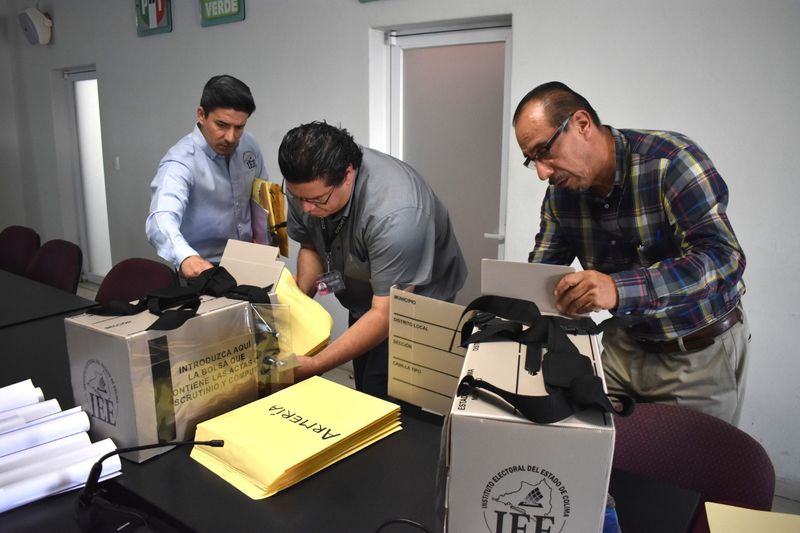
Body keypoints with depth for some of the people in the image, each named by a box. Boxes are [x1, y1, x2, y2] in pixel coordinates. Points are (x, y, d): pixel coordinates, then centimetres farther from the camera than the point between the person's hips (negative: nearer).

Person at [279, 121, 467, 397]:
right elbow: (310, 247, 0)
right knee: (363, 395, 15)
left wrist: (313, 366, -36)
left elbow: (386, 315, -34)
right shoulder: (306, 183, -17)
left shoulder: (394, 214, -37)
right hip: (363, 301, 6)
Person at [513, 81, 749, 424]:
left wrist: (620, 289, -45)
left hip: (701, 352, -4)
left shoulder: (670, 160, -22)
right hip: (626, 342, 5)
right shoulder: (560, 192, -4)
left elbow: (723, 258, -31)